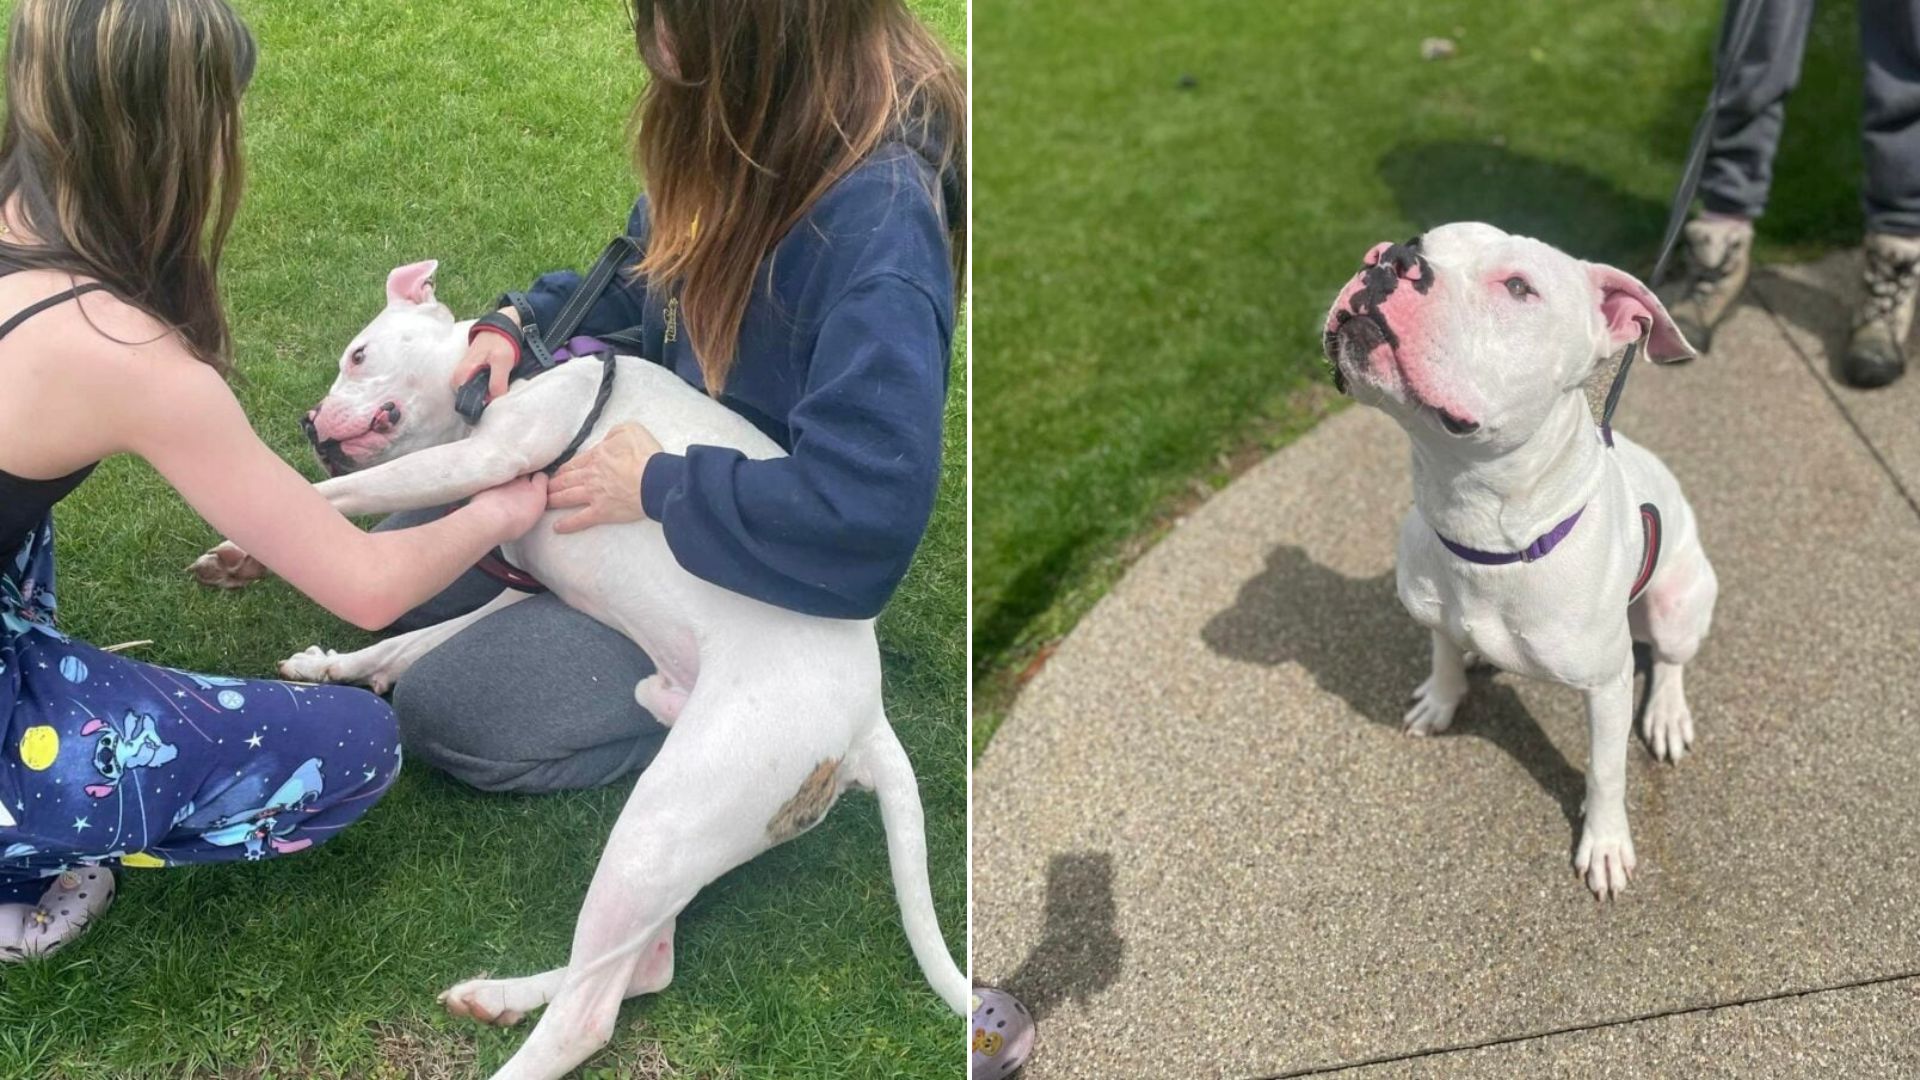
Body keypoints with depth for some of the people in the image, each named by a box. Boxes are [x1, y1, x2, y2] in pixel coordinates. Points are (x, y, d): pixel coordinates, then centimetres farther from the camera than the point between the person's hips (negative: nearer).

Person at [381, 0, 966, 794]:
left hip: (750, 558, -8)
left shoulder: (879, 219, -34)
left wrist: (659, 487, -27)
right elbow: (648, 271, 10)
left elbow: (868, 507, -38)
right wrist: (524, 322, -7)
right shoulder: (752, 118, -9)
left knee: (442, 717, -11)